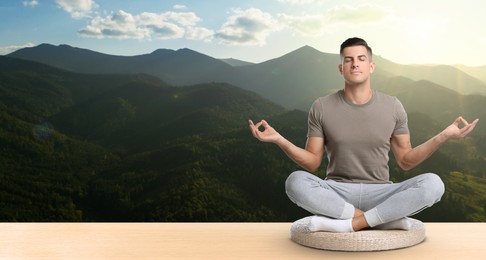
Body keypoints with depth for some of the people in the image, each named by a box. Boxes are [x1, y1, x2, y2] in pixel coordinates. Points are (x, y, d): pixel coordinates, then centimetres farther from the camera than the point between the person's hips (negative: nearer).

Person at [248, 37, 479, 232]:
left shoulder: (392, 107, 2)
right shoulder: (321, 107, -1)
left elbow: (405, 161, 6)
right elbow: (312, 162, 0)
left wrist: (444, 136, -6)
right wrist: (279, 139, -15)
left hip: (379, 194, 1)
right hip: (336, 194, -1)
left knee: (433, 184, -27)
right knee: (296, 182, -33)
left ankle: (346, 224, -26)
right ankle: (388, 219, -24)